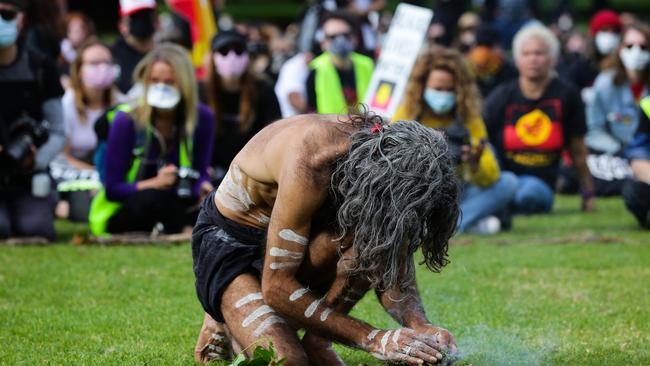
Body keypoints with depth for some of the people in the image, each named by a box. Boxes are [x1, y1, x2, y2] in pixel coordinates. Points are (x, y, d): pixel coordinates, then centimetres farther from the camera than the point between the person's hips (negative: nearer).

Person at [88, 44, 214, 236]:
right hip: (120, 212, -4)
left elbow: (200, 173, -2)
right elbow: (112, 189, -16)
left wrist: (203, 187, -27)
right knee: (153, 199, -38)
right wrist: (154, 184, -34)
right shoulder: (126, 121, -17)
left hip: (173, 205, 4)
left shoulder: (202, 117, -6)